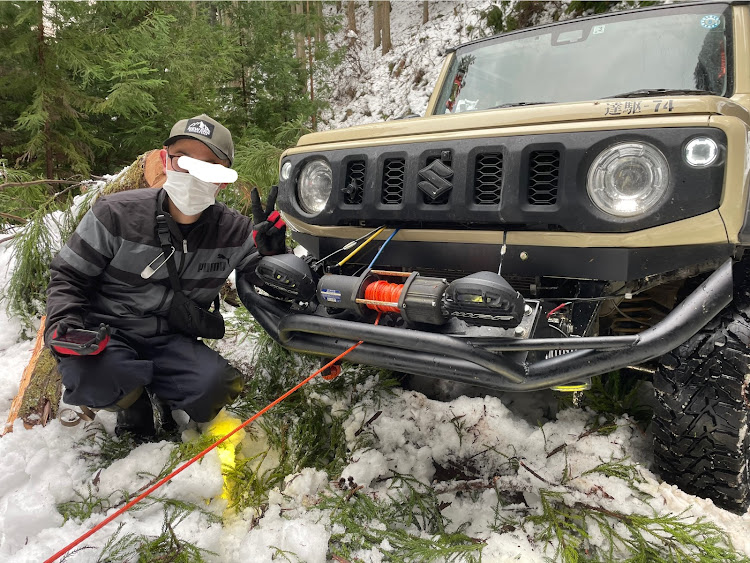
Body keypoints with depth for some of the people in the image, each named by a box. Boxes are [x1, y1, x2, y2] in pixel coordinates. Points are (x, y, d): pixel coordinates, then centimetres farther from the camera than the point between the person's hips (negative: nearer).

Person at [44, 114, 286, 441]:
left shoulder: (233, 230, -6)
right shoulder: (117, 214, -13)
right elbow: (68, 276, -2)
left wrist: (271, 250, -23)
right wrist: (64, 325, -21)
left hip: (170, 341, 2)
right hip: (106, 335, -2)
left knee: (215, 386, -26)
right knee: (89, 379, -34)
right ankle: (134, 403, 4)